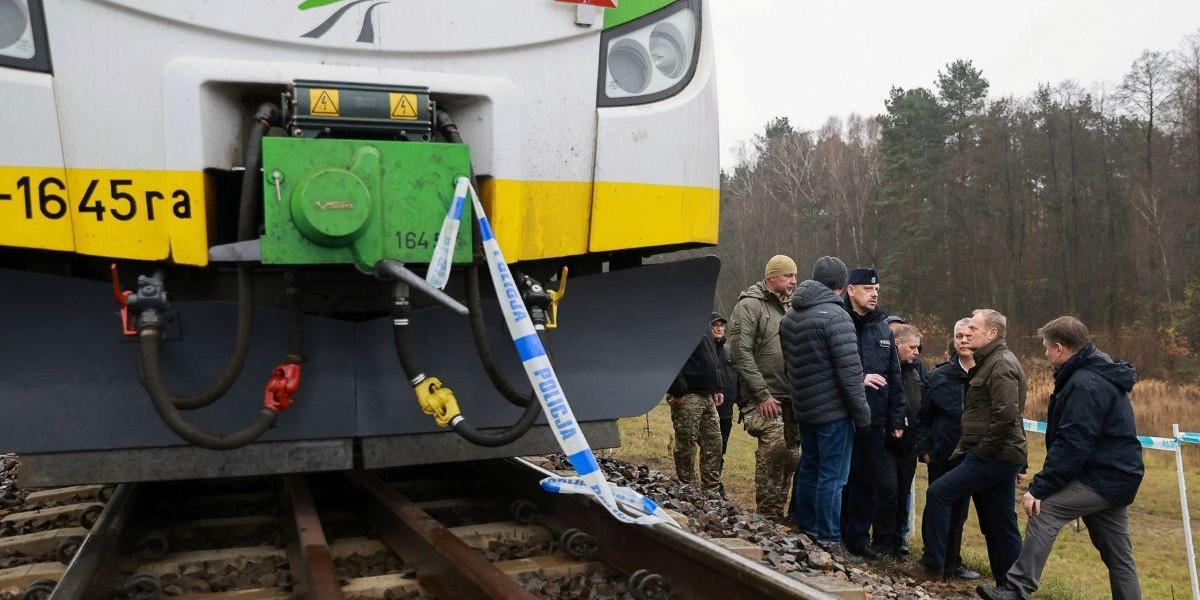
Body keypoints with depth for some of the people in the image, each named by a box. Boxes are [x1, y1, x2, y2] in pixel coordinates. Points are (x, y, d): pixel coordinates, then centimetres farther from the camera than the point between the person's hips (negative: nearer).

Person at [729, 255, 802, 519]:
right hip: (765, 398, -8)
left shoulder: (788, 309, 19)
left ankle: (778, 512, 20)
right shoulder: (749, 306, -7)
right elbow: (741, 354, -15)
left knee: (791, 456, 9)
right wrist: (762, 394, -18)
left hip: (791, 398, 8)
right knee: (774, 448, -19)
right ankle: (769, 515, -8)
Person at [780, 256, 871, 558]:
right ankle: (828, 541, 5)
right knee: (832, 477, -1)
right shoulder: (835, 316, -17)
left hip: (803, 408, 8)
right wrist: (862, 414, -11)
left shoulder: (789, 317, 9)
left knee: (808, 469, 18)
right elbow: (849, 371, -18)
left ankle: (805, 529, 29)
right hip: (834, 411, -8)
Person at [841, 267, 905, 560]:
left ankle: (858, 537, 20)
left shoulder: (883, 329, 13)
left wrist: (897, 419, 13)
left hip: (874, 421, 6)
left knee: (869, 480, 9)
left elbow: (894, 378, 16)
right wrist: (859, 380, -19)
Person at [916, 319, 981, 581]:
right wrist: (924, 450, -5)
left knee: (959, 511, 14)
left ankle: (953, 563, 29)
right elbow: (922, 417, 1)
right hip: (942, 458, -2)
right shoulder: (938, 377, -3)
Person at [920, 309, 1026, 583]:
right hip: (1000, 456, 10)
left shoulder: (1002, 365, -14)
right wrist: (966, 446, 15)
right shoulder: (989, 362, 19)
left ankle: (933, 566, -3)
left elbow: (1006, 415, -24)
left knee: (938, 493, -10)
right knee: (1000, 525, 12)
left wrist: (983, 450, -18)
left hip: (994, 457, -10)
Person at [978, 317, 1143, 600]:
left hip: (1103, 478, -11)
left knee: (1045, 510, -17)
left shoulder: (1084, 384, -18)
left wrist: (1039, 488, -22)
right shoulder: (1101, 375, 16)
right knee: (1118, 557, 14)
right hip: (1118, 477, 11)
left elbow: (1072, 446, -24)